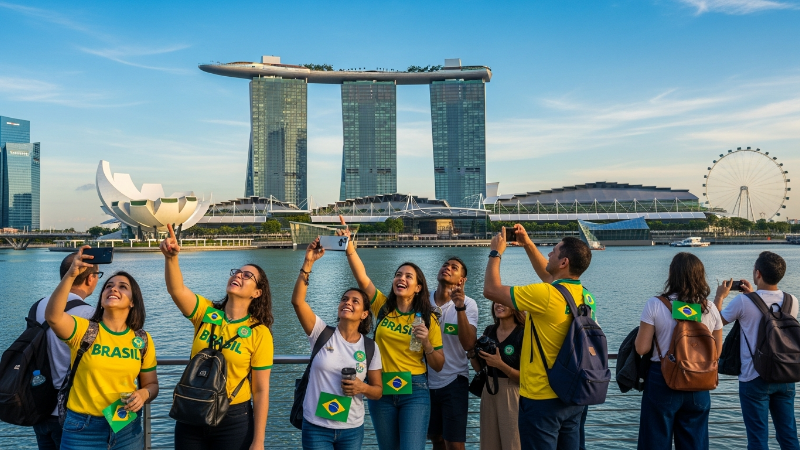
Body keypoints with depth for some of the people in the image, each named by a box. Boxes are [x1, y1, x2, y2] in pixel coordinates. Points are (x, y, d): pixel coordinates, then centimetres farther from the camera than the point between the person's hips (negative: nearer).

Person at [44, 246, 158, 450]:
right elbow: (52, 316, -27)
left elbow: (151, 384, 9)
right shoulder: (83, 329, -7)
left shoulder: (142, 340, 0)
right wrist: (71, 275, -37)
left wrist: (143, 394, -14)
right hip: (83, 429, -2)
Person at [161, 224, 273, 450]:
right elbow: (176, 289, -21)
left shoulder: (260, 333, -10)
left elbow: (261, 390, -9)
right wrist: (171, 257, -39)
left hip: (234, 420, -3)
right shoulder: (205, 312, -2)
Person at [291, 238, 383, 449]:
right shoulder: (322, 333, -6)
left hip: (352, 430, 2)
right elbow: (297, 301, -20)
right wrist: (308, 262, -26)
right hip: (316, 427, -1)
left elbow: (378, 391, 4)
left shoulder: (370, 347, -2)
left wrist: (362, 388, -18)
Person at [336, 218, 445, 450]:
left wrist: (426, 342, -16)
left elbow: (438, 365, 2)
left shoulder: (427, 318, 0)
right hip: (381, 390, 2)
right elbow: (361, 276, -13)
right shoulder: (382, 306, 3)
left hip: (415, 391, -2)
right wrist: (349, 246, -26)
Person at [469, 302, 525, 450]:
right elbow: (478, 368, 12)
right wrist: (472, 353, -6)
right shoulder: (489, 331, 6)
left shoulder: (523, 334, -13)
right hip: (489, 391, 6)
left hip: (511, 394, -6)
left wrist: (500, 364, -26)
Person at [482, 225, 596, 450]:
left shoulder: (545, 295, -22)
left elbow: (491, 289, -14)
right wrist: (528, 244, 20)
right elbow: (549, 276, 22)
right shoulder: (584, 295, 2)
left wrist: (496, 252, -1)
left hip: (542, 400, -8)